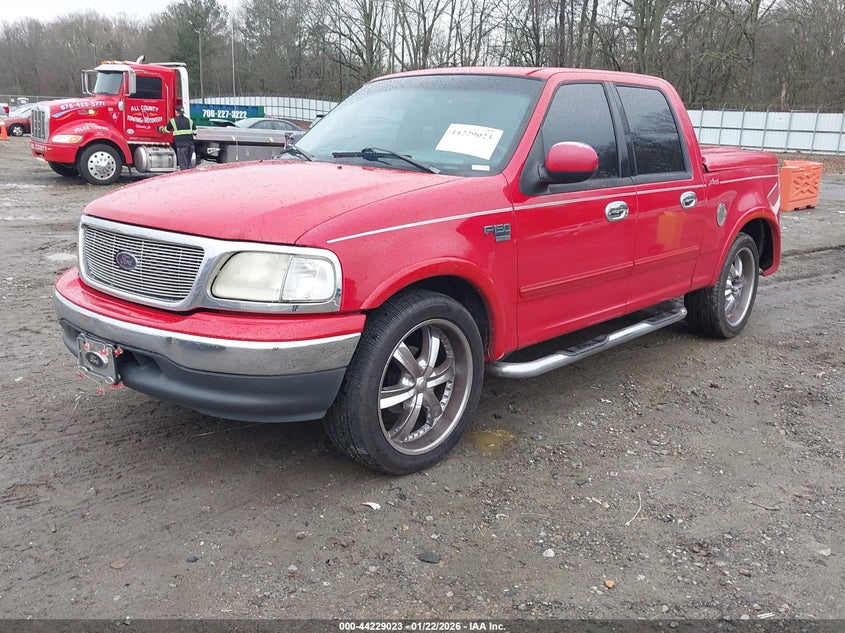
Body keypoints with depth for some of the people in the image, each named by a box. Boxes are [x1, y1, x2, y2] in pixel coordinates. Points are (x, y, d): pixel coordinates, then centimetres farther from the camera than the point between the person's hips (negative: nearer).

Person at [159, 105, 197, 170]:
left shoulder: (173, 121, 1)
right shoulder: (189, 120, 10)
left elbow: (167, 130, 17)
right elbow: (195, 132, 10)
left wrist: (161, 129, 39)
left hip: (181, 146, -4)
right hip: (190, 145, 4)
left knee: (183, 165, -2)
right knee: (189, 163, 15)